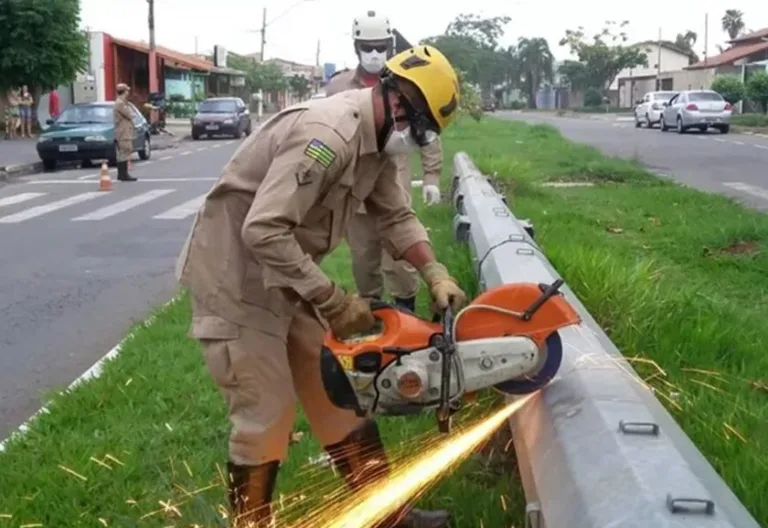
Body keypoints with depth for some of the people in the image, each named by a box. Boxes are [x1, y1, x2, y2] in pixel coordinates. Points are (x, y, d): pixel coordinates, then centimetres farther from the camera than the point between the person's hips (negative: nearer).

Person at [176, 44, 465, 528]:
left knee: (338, 393, 14)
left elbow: (397, 216, 8)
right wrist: (333, 302, -27)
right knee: (266, 418, -4)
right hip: (235, 276, -10)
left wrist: (436, 276, -6)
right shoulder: (328, 135, -30)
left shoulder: (376, 141, 2)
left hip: (284, 279, 10)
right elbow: (263, 231, -34)